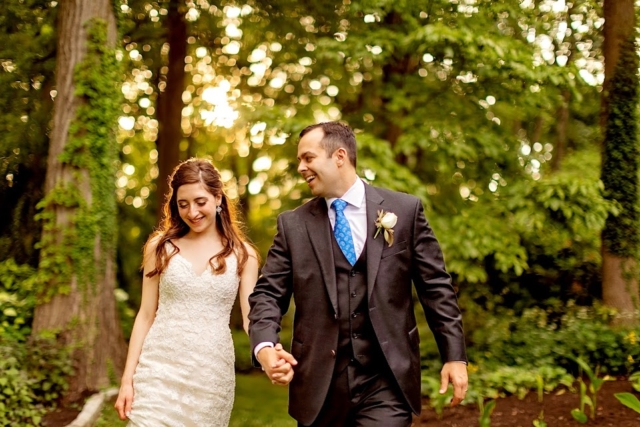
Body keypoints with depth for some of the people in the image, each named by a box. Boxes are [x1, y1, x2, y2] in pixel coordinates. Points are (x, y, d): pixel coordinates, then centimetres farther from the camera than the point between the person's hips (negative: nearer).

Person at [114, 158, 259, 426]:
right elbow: (146, 315, 6)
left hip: (212, 377, 0)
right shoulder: (161, 247, 4)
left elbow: (252, 317, -3)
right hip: (160, 372, 0)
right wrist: (127, 378, 2)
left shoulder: (242, 255, 3)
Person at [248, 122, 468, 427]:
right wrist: (264, 347, -17)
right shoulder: (293, 224, 5)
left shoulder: (405, 210, 2)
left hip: (386, 382, -2)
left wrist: (454, 356, -1)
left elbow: (436, 287, 4)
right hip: (319, 384, 2)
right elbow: (268, 293, 2)